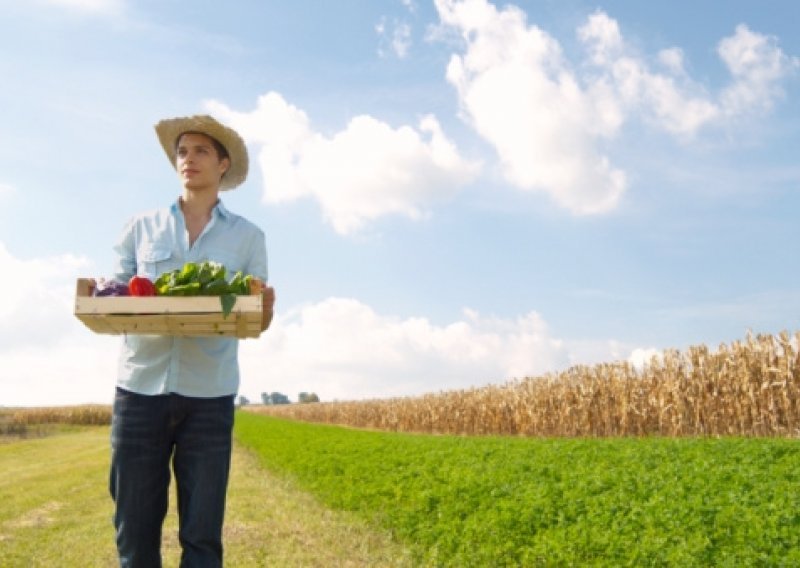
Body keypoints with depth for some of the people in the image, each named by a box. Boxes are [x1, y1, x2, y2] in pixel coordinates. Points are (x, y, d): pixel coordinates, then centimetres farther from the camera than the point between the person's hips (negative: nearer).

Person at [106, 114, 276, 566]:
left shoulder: (247, 236, 9)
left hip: (209, 394, -1)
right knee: (135, 530, 4)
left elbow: (257, 320, 8)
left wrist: (266, 308, -16)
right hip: (141, 386, 1)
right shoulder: (142, 227, 11)